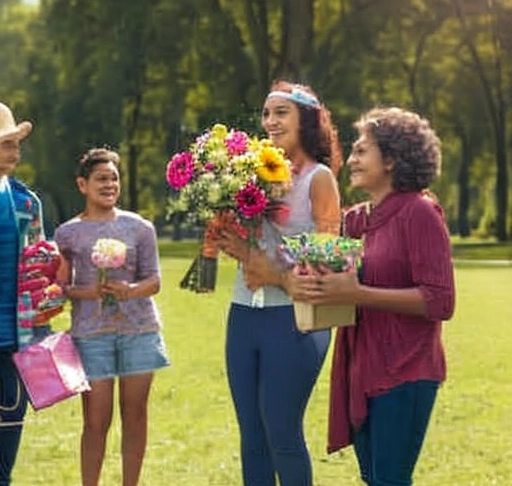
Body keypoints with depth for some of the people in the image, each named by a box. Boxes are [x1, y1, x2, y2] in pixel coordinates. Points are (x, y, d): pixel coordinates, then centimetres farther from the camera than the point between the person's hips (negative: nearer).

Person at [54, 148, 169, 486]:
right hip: (91, 332, -1)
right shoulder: (68, 234, 4)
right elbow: (61, 287, 4)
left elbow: (154, 280, 4)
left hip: (138, 329, 1)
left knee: (135, 416, 5)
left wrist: (129, 290, -16)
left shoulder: (139, 227, 6)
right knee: (96, 421, -4)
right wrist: (88, 292, -16)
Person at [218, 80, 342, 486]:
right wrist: (233, 246, -5)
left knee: (283, 435, -2)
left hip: (293, 318, -6)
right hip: (244, 315, 6)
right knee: (251, 436, 10)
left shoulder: (319, 178, -5)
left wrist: (277, 274, -20)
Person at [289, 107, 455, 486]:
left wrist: (357, 294, -22)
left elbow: (440, 301, -16)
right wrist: (305, 286, -7)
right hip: (361, 370, 7)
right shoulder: (356, 219, 11)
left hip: (403, 373, -7)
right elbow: (338, 279, 17)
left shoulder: (419, 212, -10)